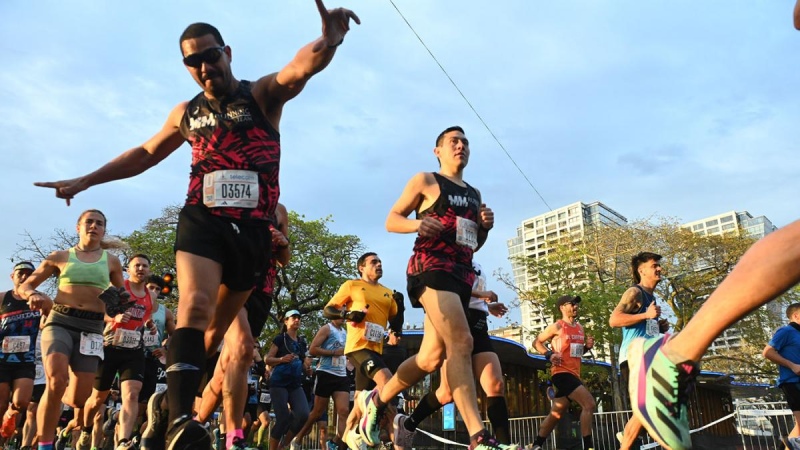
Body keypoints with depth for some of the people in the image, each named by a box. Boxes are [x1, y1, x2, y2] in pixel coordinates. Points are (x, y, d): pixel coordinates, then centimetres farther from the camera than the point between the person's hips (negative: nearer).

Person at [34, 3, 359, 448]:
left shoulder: (263, 94, -1)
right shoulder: (186, 113, 11)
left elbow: (301, 67, -22)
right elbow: (146, 153, 26)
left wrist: (328, 42, -45)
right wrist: (85, 181, 26)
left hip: (253, 229, -1)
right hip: (201, 221, 1)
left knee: (217, 326, 8)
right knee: (195, 304, -24)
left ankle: (169, 405, 25)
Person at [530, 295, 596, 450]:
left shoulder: (580, 328, 16)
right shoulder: (557, 327, -6)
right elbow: (537, 342, -2)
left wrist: (587, 346, 6)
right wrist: (549, 354, -17)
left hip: (574, 374, 8)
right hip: (562, 373, -8)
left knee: (555, 414, 13)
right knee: (589, 404, -21)